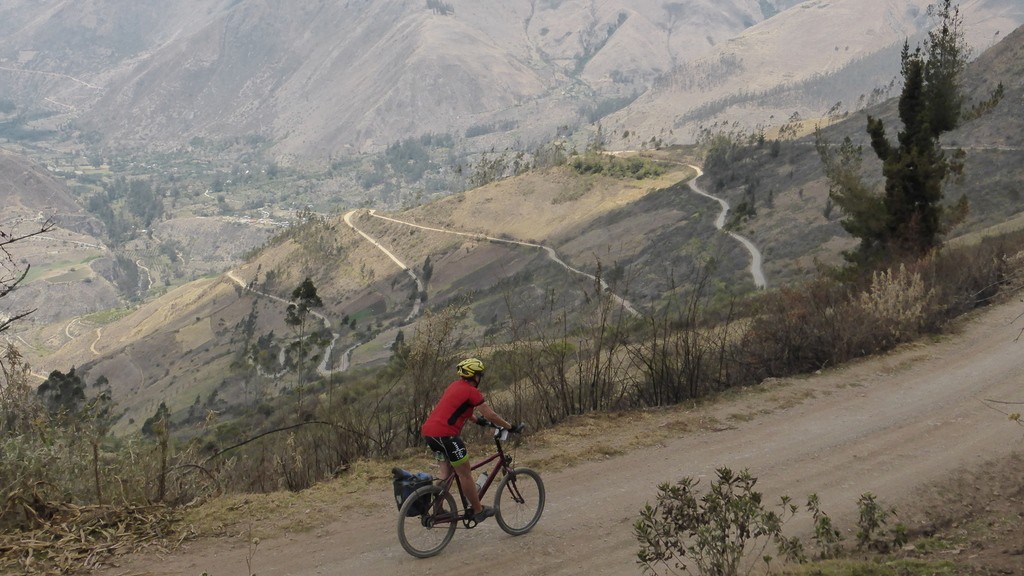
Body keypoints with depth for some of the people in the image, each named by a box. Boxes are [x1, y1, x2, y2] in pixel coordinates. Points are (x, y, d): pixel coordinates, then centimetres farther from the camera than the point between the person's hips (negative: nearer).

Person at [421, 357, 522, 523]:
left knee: (446, 471, 21)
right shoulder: (472, 391, -6)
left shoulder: (455, 386, 20)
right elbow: (490, 415, -7)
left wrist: (478, 420, 45)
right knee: (465, 473, 2)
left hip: (429, 431, 9)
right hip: (445, 433, -9)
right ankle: (478, 511, 11)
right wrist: (511, 427, 3)